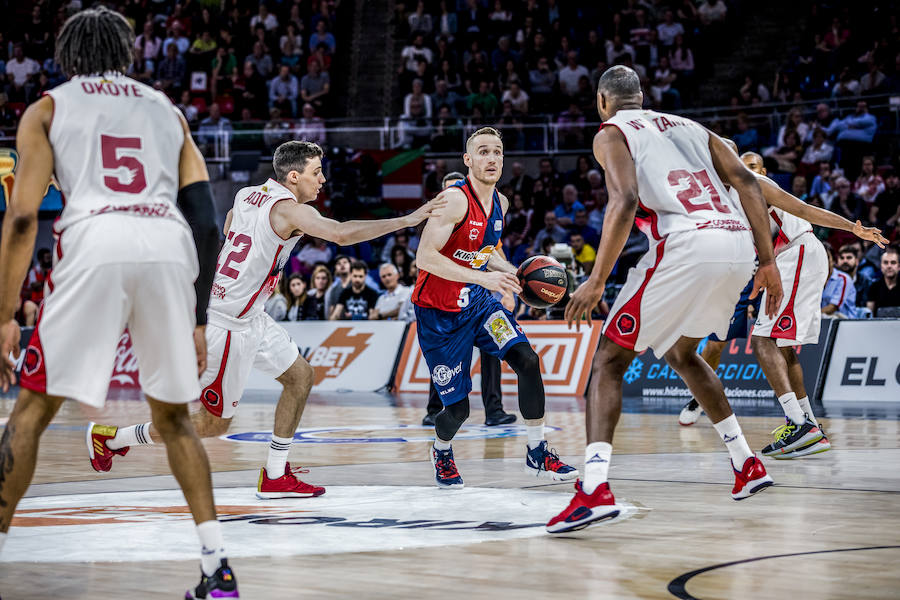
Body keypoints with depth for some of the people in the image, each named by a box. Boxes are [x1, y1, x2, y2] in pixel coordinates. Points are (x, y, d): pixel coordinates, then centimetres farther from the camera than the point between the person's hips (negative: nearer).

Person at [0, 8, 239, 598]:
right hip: (170, 249, 3)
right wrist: (197, 319, 24)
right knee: (173, 416, 19)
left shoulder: (48, 108, 21)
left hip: (95, 244, -3)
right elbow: (204, 221, 21)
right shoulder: (166, 109, 30)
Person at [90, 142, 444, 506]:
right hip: (226, 324, -9)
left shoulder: (246, 195, 6)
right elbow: (341, 234, -33)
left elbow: (227, 227, 28)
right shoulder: (289, 209, -19)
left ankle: (275, 477, 14)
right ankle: (111, 437, 14)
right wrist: (408, 220, -30)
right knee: (214, 424, 2)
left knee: (300, 376, 11)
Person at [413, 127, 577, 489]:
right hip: (438, 312, -6)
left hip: (477, 302, 7)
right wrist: (482, 277, -34)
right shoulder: (455, 200, -22)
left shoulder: (500, 203, 4)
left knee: (527, 360, -15)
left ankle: (537, 454, -3)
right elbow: (425, 258, -29)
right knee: (457, 409, -4)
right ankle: (441, 452, 32)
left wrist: (515, 275, 1)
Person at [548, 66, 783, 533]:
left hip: (687, 246, -7)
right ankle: (746, 464, 32)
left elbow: (625, 201, -9)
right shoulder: (688, 126, 29)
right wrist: (768, 262, 16)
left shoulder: (611, 133, 10)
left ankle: (594, 488, -17)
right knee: (681, 353, 31)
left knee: (610, 360, 1)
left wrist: (596, 281, -10)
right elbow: (746, 182, 17)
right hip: (738, 244, 7)